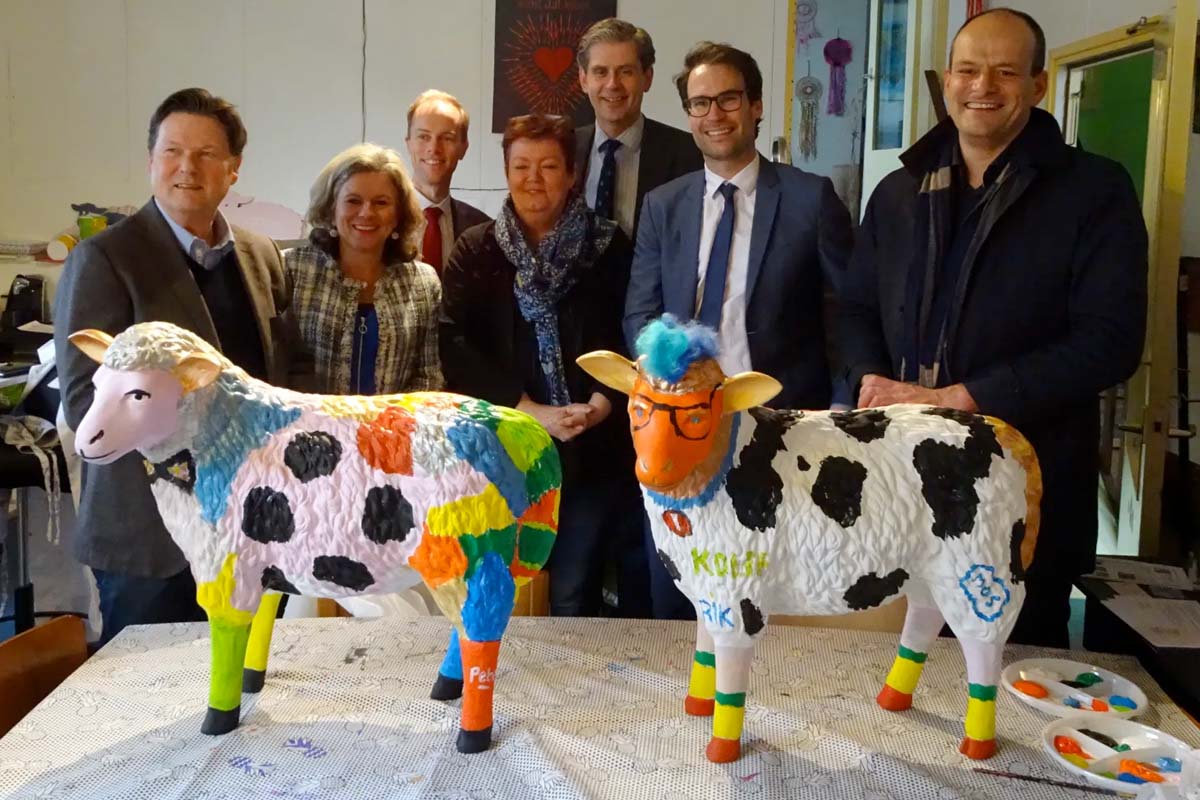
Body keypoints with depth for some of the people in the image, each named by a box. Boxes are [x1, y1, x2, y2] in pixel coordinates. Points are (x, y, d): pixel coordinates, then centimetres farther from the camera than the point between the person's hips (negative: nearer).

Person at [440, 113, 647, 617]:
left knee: (572, 594, 1)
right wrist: (530, 409, -13)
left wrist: (603, 402, -15)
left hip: (596, 450, 0)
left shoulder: (610, 247, 6)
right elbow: (453, 343, -6)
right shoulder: (476, 250, 6)